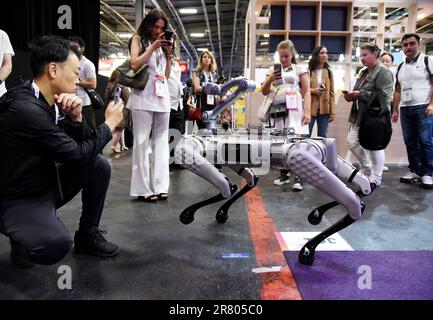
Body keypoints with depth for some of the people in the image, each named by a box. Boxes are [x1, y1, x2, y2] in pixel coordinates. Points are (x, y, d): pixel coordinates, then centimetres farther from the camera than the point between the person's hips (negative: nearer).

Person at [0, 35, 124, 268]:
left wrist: (75, 117, -13)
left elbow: (81, 148, 4)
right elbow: (79, 155, -23)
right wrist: (109, 124, -10)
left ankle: (88, 235, 12)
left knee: (99, 165, -1)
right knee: (56, 244, -32)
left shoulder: (51, 103, 0)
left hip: (47, 184, 9)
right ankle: (24, 241, 5)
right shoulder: (25, 108, -27)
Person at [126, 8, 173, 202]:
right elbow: (135, 65, -6)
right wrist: (153, 47, -7)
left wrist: (168, 54, 6)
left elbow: (167, 75, 18)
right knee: (141, 142, -7)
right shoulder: (138, 39, 10)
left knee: (161, 142, 1)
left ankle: (160, 186, 3)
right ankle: (142, 189, -6)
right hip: (144, 96, -5)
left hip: (162, 97, 5)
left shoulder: (162, 44, 22)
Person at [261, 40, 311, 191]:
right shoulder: (273, 70, 16)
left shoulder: (300, 69, 7)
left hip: (294, 109, -3)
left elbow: (306, 92, 1)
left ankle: (298, 177, -8)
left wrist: (308, 111, -10)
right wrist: (270, 79, -5)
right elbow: (264, 91, 14)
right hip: (278, 109, 3)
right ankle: (284, 174, 15)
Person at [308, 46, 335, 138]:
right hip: (309, 109, -3)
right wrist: (312, 91, -15)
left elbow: (331, 93, 8)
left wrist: (332, 112, 2)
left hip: (324, 109, 3)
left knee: (323, 138, 6)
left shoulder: (328, 72, 12)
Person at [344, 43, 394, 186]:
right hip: (359, 115, 9)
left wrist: (360, 94, -20)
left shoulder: (383, 72, -9)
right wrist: (351, 95, 2)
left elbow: (384, 95, -20)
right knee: (352, 142, 8)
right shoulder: (363, 72, 17)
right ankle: (367, 168, 28)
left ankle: (376, 178, 11)